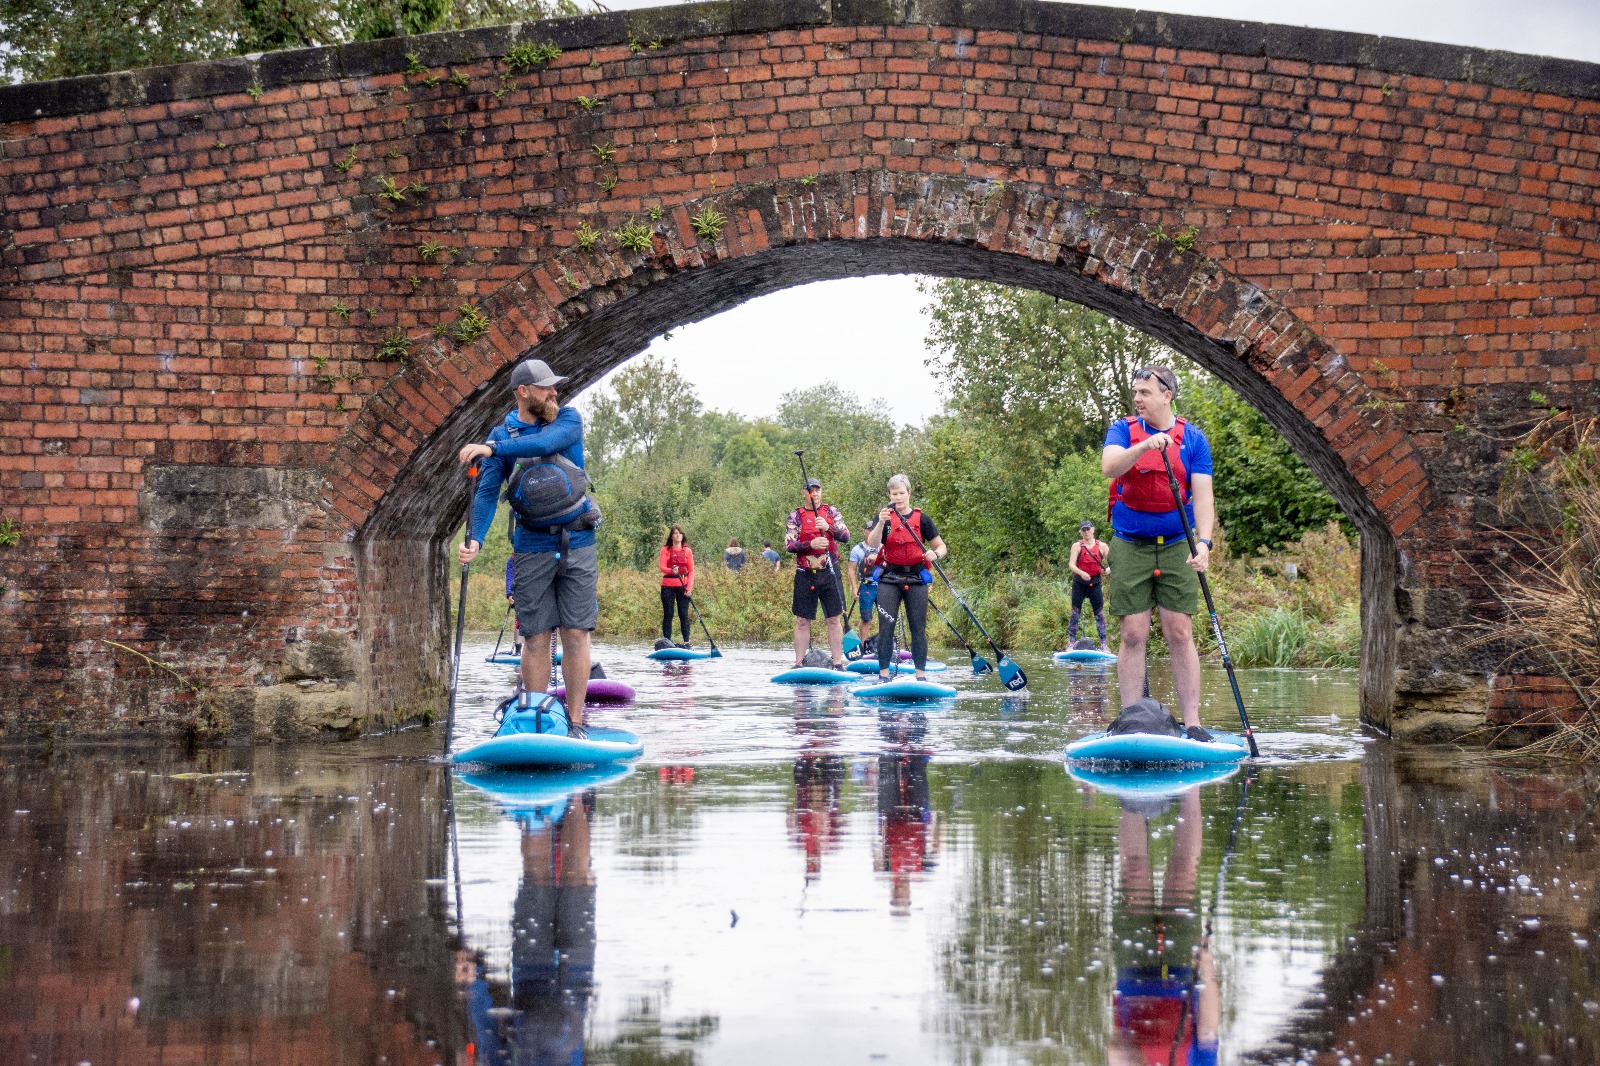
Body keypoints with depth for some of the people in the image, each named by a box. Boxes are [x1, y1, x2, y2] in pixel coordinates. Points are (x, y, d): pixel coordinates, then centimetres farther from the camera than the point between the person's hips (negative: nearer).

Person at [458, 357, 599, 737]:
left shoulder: (569, 419, 1)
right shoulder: (501, 434, 2)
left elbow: (545, 443, -22)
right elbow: (487, 492, -6)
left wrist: (492, 449, -29)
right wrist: (475, 539, -21)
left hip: (577, 543, 0)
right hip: (532, 547, 0)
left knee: (576, 635, -2)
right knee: (536, 638, -1)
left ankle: (575, 722, 3)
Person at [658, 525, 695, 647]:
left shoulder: (687, 551, 6)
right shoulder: (665, 550, 3)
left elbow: (691, 571, 3)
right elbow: (662, 566, -8)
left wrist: (689, 588, -8)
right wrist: (671, 571, -30)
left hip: (683, 586, 1)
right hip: (668, 586, -1)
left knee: (683, 614, -1)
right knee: (668, 614, 1)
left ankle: (686, 642, 2)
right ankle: (666, 641, 4)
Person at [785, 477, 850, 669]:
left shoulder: (832, 512, 7)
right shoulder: (795, 515, 5)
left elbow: (846, 537, -3)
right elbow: (789, 545, -4)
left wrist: (828, 528, -21)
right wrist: (811, 544, -21)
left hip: (829, 573, 0)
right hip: (805, 574, 0)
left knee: (835, 620, 0)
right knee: (802, 621, 2)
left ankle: (838, 664, 3)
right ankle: (798, 664, 7)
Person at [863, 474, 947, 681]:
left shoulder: (921, 519, 5)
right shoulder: (884, 517, 3)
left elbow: (941, 546, 9)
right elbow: (872, 545, -12)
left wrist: (935, 554, -14)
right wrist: (881, 523, -29)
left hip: (916, 579, 1)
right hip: (889, 580, -1)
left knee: (918, 628, 1)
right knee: (886, 627, -4)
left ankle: (921, 674, 4)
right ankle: (883, 674, 0)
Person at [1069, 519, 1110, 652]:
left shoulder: (1101, 546, 2)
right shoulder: (1077, 546, -1)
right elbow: (1071, 564, -11)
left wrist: (1108, 569, -20)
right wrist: (1081, 573, -30)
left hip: (1095, 584, 1)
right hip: (1079, 583, -1)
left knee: (1100, 613, -1)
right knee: (1075, 612, 2)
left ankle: (1103, 645, 2)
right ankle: (1071, 643, 7)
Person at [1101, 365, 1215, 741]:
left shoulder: (1194, 439, 3)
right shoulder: (1123, 429, 3)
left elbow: (1203, 497, -4)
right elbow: (1109, 466, -17)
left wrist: (1203, 543, -19)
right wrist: (1145, 445, -34)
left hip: (1176, 547, 0)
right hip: (1130, 546, 0)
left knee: (1180, 634, -4)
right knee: (1133, 635, -1)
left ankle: (1192, 723, -2)